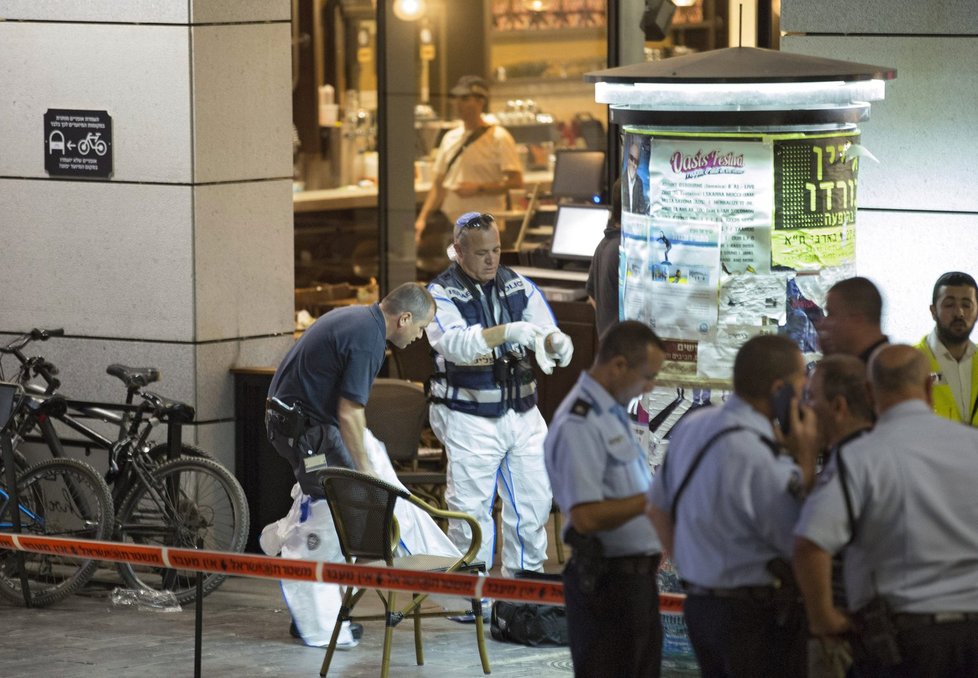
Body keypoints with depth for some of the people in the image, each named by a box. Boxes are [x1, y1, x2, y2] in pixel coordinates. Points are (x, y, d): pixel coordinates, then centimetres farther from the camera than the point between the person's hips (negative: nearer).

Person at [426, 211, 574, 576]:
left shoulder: (518, 287, 9)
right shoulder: (442, 293, -6)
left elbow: (546, 331, 5)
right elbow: (455, 344, -24)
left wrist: (556, 342, -21)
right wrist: (509, 331, -35)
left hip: (522, 412, 5)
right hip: (469, 418, -5)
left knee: (534, 500, 9)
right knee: (471, 508, -5)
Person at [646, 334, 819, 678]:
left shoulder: (691, 426, 3)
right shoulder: (756, 456, -25)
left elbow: (658, 508, 16)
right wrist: (806, 457, -12)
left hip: (701, 606, 9)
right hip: (758, 616, -9)